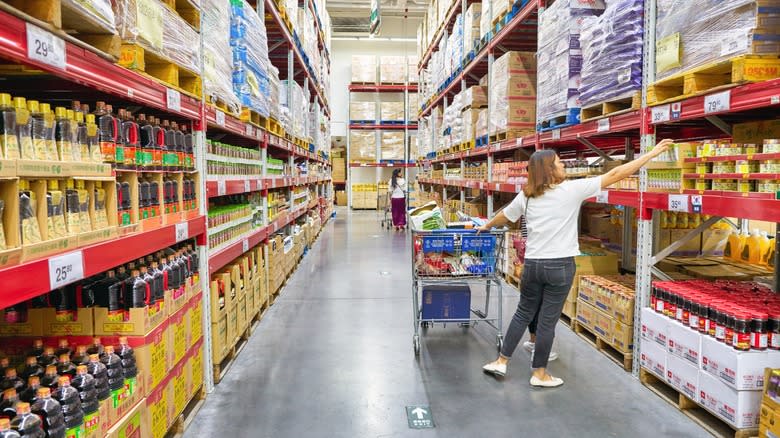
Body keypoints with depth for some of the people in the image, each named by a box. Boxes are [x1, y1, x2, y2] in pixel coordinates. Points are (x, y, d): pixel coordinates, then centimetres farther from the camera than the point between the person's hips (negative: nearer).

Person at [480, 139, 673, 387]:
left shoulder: (526, 196, 4)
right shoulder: (572, 189, -8)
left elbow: (503, 218, 19)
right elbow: (614, 175, -6)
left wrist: (486, 227, 40)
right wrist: (652, 153, 2)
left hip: (533, 264, 4)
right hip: (560, 266, -4)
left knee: (523, 313, 19)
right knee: (547, 320, 5)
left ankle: (501, 362, 24)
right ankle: (539, 374, 19)